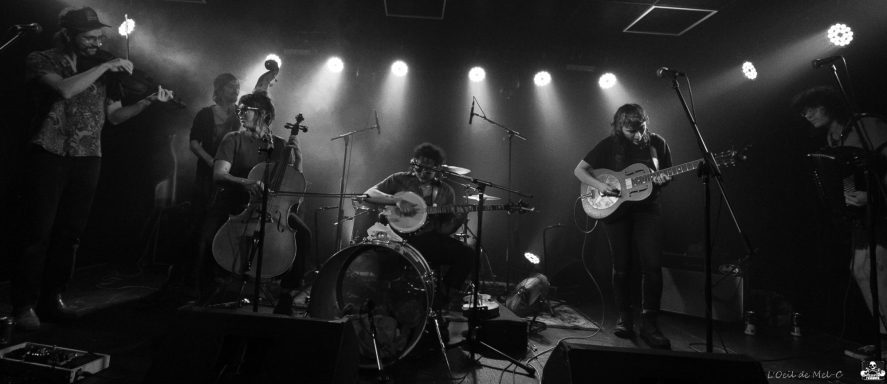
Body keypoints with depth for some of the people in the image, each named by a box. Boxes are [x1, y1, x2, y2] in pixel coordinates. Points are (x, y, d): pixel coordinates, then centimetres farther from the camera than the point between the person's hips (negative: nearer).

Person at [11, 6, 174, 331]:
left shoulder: (103, 72, 13)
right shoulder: (41, 60, 1)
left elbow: (114, 115, 9)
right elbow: (65, 89, -20)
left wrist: (150, 101, -5)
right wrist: (105, 67, -14)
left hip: (87, 160, 3)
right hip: (49, 156, -3)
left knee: (69, 234, 7)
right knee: (38, 233, -3)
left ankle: (52, 299, 17)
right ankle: (24, 305, 9)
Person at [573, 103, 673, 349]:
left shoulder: (657, 143, 3)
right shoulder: (609, 145, -2)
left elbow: (667, 175, 12)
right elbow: (579, 170, -1)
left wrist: (663, 180, -12)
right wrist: (600, 185, -17)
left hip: (647, 209, 1)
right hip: (615, 210, -1)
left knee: (652, 265, -9)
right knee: (621, 267, 4)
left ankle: (649, 323, 3)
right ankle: (624, 317, 20)